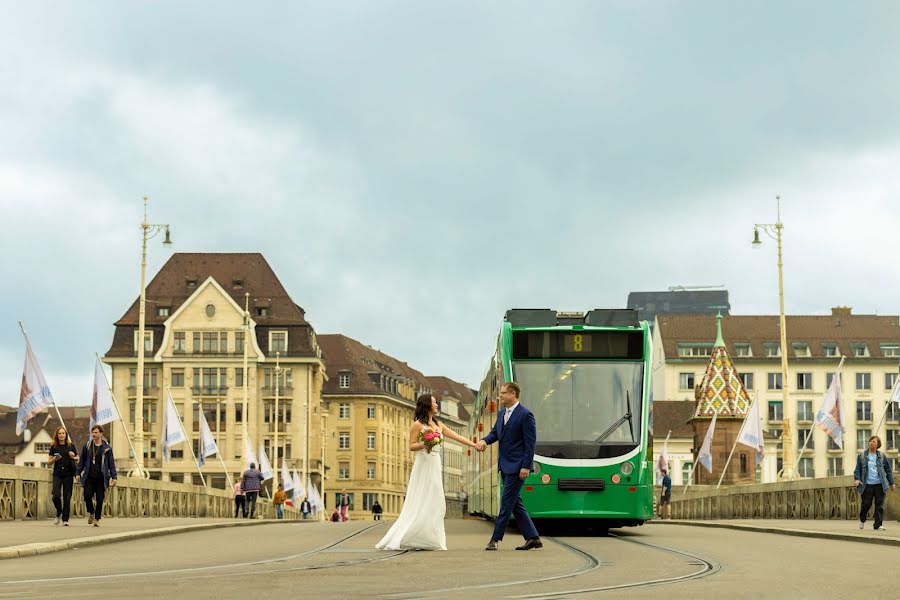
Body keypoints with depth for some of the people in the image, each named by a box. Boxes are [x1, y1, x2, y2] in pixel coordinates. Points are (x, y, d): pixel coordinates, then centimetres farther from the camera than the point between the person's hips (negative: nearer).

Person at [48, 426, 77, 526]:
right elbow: (49, 462, 9)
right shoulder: (54, 447, 7)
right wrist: (54, 459, -12)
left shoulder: (71, 446, 5)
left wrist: (73, 457, -10)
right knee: (56, 495, -13)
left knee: (67, 497, -2)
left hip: (68, 474, 0)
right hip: (57, 474, 0)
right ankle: (59, 514, 14)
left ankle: (65, 519, 4)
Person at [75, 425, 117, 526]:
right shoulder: (87, 446, 8)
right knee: (87, 496, -11)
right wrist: (77, 473, 8)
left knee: (100, 499, -3)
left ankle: (97, 519, 9)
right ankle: (91, 513, 16)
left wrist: (114, 477, -1)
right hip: (89, 477, 1)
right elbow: (81, 461, 14)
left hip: (101, 478, -1)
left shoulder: (107, 447, 3)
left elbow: (111, 463, 4)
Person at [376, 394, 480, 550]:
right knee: (421, 504, -10)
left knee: (434, 504, 2)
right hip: (423, 466, -7)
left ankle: (430, 540, 4)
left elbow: (456, 436, 18)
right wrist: (423, 445, -23)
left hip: (435, 466, 7)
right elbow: (411, 446, -6)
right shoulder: (417, 424, -4)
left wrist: (474, 444, 16)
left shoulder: (438, 424, 15)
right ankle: (402, 540, -7)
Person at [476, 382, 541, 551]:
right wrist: (484, 440, -5)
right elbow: (495, 432, 18)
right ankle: (532, 538, 15)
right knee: (515, 503, 10)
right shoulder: (501, 413, 12)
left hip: (517, 466, -9)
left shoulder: (525, 415, -13)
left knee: (507, 502, -6)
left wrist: (526, 466, -18)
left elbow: (530, 442, -14)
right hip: (505, 466, 9)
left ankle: (495, 539, -4)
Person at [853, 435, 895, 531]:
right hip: (867, 485, -1)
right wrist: (857, 479, -11)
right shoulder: (862, 455, 6)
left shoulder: (882, 456, 9)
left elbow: (888, 470, 12)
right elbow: (857, 469, 5)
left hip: (880, 484, 1)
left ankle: (878, 525, 1)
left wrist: (891, 483, 10)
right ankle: (862, 520, 27)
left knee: (879, 505, -3)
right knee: (866, 504, 2)